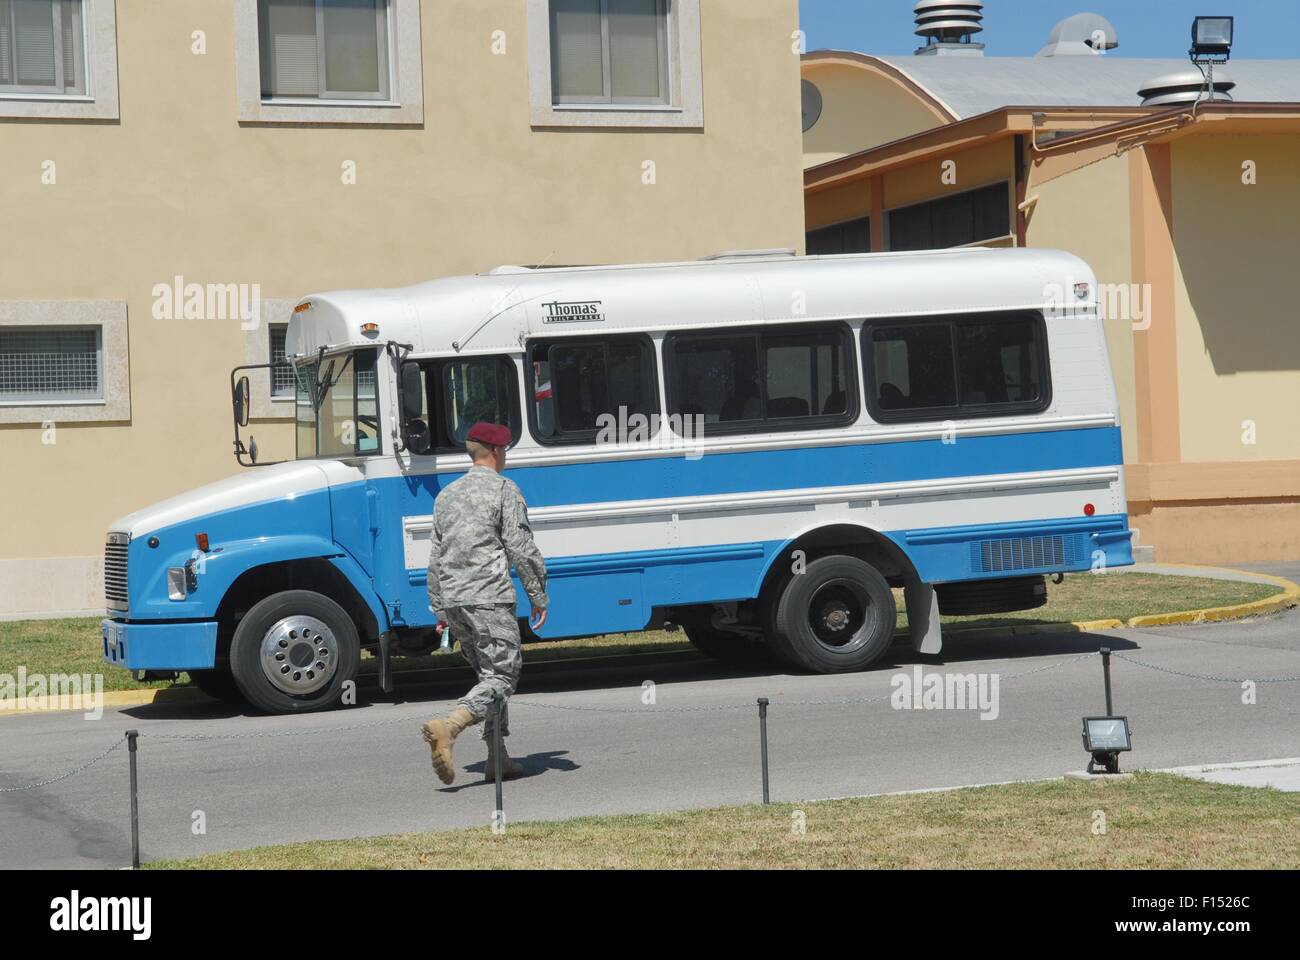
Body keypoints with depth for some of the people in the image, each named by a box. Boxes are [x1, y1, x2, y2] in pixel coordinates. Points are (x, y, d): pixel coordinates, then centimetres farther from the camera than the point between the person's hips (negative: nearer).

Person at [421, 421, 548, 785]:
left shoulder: (447, 495, 18)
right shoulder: (504, 490, -3)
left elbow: (435, 557, 19)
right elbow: (521, 548, -9)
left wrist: (439, 608, 23)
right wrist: (538, 596, -3)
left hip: (452, 601, 7)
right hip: (489, 597, -7)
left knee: (489, 673, 17)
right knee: (502, 676, -8)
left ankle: (498, 757, 14)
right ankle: (447, 727, -30)